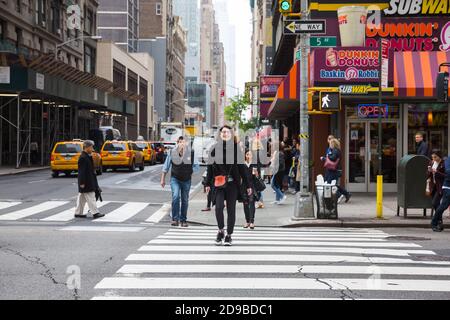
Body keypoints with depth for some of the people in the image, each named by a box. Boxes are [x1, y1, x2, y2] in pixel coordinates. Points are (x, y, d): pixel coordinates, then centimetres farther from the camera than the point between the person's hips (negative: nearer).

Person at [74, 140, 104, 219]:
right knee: (90, 198, -7)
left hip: (89, 181, 10)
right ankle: (95, 212, -5)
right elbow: (81, 171, -21)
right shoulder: (83, 158, -18)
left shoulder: (87, 157, 14)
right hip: (86, 182, -10)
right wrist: (82, 182, -21)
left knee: (82, 198, 13)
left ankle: (78, 213, 19)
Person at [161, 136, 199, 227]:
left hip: (186, 180, 2)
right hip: (175, 179, -1)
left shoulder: (191, 152, -13)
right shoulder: (172, 152, -12)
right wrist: (163, 179, 4)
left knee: (185, 200, 10)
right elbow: (166, 167, 1)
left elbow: (196, 166, 0)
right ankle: (175, 219, -14)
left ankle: (183, 220, 24)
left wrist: (189, 171, -14)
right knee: (175, 196, -21)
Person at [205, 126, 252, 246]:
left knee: (231, 209, 2)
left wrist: (247, 185, 3)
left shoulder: (236, 148, 3)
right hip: (219, 184, 0)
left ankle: (229, 235, 14)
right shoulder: (215, 148, 6)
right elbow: (210, 167, 11)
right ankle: (221, 230, 4)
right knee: (219, 206, -17)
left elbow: (242, 167, 5)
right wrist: (208, 184, 8)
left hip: (233, 183, 0)